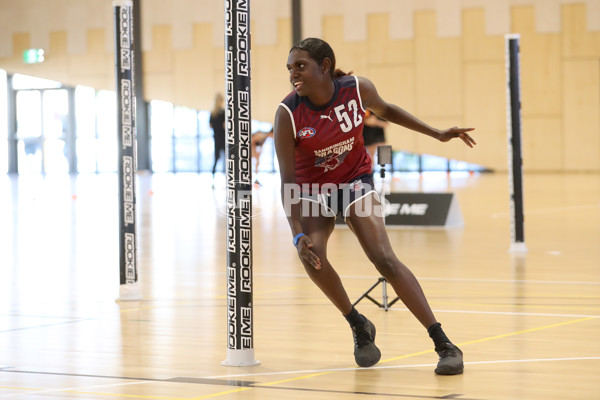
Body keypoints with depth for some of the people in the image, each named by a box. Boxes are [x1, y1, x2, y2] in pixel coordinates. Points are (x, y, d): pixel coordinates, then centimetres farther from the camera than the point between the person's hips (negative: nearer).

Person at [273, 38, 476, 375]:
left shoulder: (358, 89, -20)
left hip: (354, 180, 0)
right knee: (312, 255, -23)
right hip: (311, 189, 0)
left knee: (384, 258, -15)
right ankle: (359, 327, 3)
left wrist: (438, 134, 4)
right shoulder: (288, 113, -25)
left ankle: (444, 344, -14)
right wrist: (298, 235, -34)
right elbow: (288, 180, -23)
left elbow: (385, 110, 5)